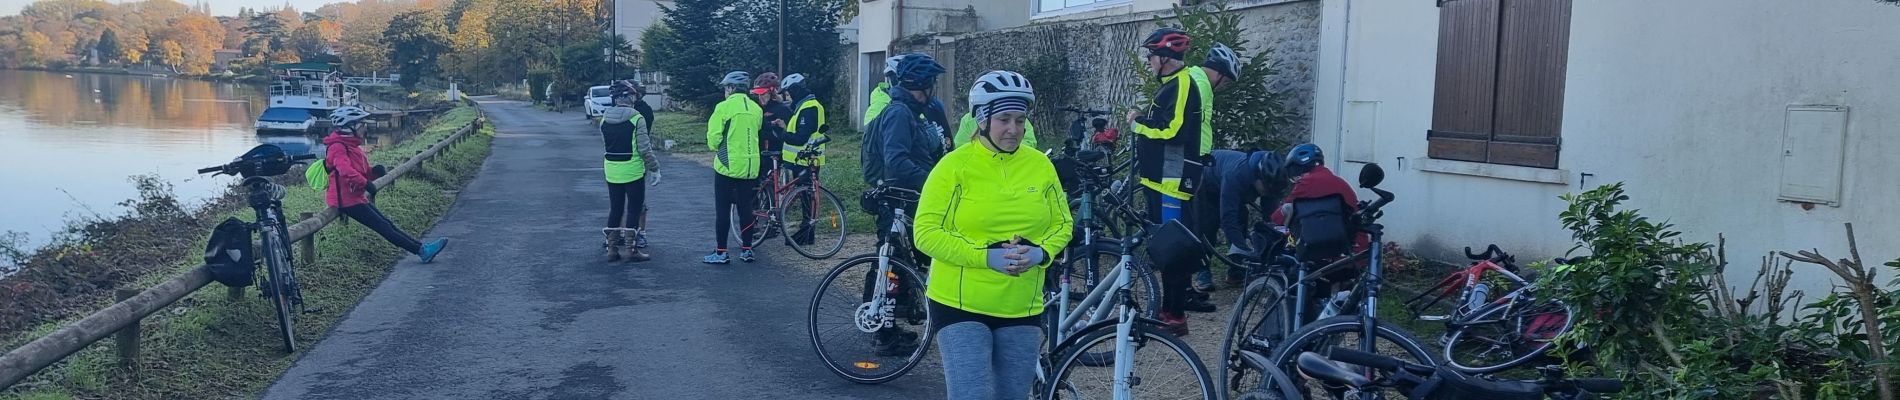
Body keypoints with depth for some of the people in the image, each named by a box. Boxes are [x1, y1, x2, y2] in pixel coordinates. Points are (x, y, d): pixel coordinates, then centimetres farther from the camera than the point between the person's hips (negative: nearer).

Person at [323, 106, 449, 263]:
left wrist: (374, 173, 0)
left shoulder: (352, 146, 18)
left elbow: (361, 172, 21)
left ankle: (421, 248, 2)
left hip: (357, 197, 10)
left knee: (387, 224, 6)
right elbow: (346, 171, -32)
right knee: (383, 227, -10)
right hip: (347, 200, -10)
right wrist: (366, 183, -25)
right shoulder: (338, 147, -15)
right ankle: (421, 250, -14)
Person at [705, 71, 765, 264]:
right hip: (750, 166, 5)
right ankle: (746, 250, 15)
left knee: (723, 210, 2)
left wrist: (715, 147, 9)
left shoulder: (724, 107, -11)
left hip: (727, 165, -5)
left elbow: (713, 137, -11)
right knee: (746, 208, 12)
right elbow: (756, 134, 10)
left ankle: (721, 252, 3)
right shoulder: (756, 109, 5)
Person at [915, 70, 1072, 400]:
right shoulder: (955, 165, -8)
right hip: (960, 304, -4)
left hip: (1022, 309, 4)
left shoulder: (1040, 165, 3)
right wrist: (985, 257, -21)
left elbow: (1062, 224, 11)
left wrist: (1039, 253, -11)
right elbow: (927, 233, -10)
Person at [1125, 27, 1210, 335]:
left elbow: (1174, 131, -23)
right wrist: (1142, 121, 9)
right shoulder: (1171, 85, 18)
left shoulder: (1183, 86, -14)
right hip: (1161, 178, 11)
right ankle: (1168, 308, 22)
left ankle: (1176, 317, -5)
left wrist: (1139, 122, -13)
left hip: (1173, 180, -11)